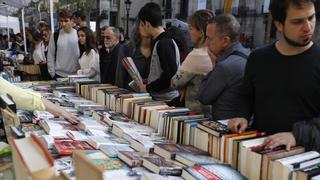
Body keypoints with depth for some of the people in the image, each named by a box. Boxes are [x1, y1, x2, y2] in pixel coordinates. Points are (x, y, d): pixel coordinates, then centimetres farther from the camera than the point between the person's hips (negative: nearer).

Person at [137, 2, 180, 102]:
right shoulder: (159, 42, 12)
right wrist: (148, 82, 10)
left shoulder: (164, 43, -16)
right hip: (159, 98, 8)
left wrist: (148, 88, -14)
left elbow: (170, 74, -22)